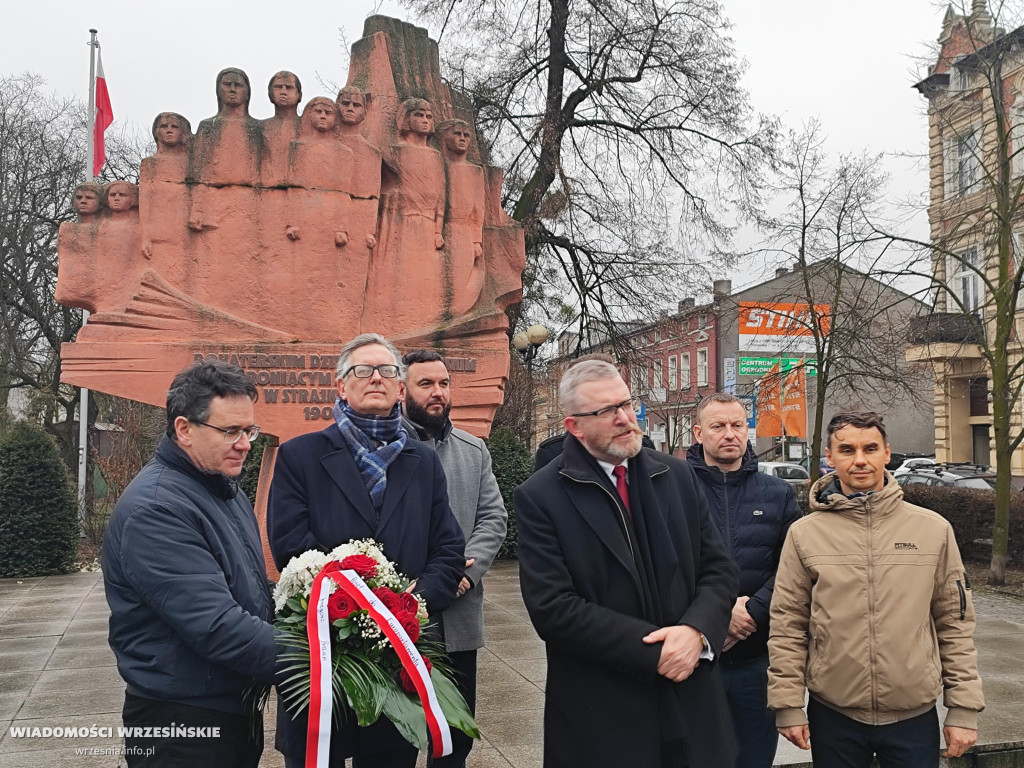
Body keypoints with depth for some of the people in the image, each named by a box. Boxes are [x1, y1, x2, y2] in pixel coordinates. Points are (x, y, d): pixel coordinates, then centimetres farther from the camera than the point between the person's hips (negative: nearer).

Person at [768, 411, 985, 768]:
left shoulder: (933, 529, 0)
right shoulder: (804, 534, -2)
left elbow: (955, 622, 3)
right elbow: (787, 626, -1)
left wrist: (964, 709, 2)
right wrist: (788, 706, -3)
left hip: (915, 715, 0)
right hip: (832, 715, 0)